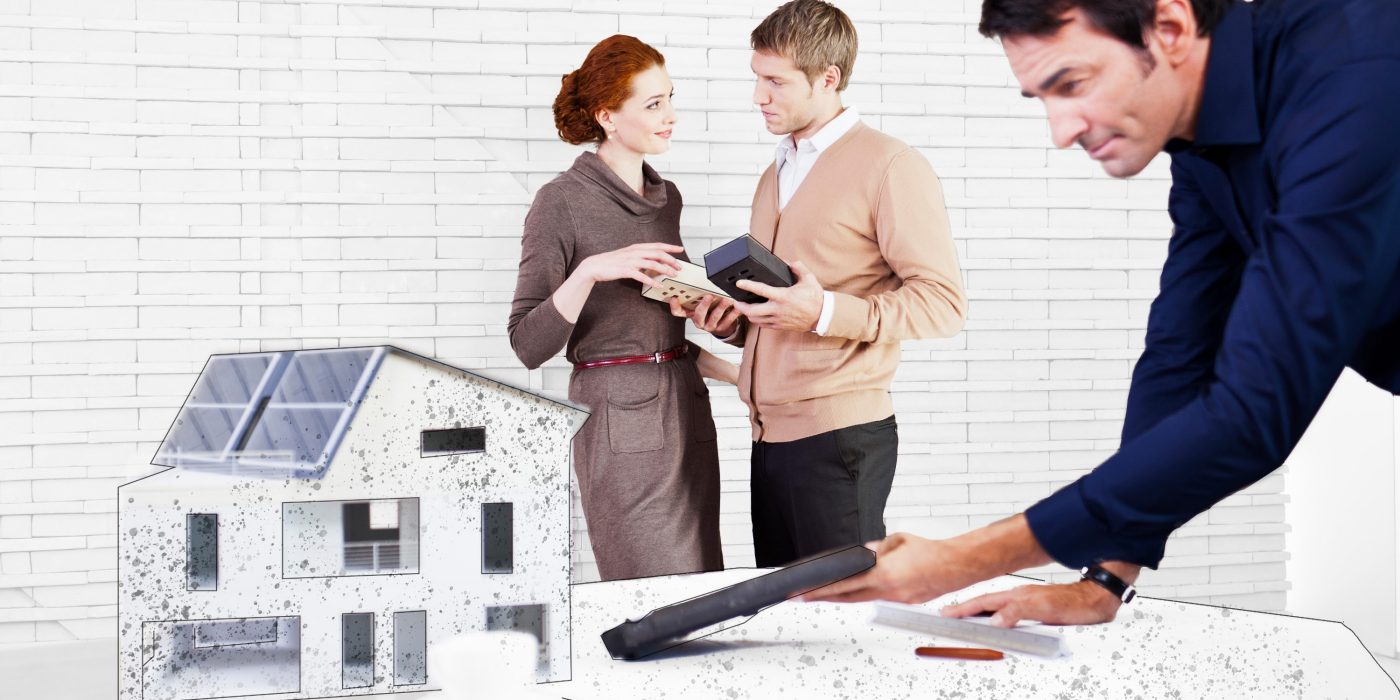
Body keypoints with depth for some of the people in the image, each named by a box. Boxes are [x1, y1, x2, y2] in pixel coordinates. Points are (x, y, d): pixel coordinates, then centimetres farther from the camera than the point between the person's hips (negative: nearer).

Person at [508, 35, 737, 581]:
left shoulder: (666, 198, 14)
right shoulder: (562, 202, -8)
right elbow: (528, 345, -12)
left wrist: (731, 371, 15)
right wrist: (591, 271, -24)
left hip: (686, 408, 7)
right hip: (620, 418, -7)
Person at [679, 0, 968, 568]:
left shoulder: (889, 167, -6)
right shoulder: (776, 175, 21)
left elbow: (943, 302, -13)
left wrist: (825, 313, -22)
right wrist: (733, 323, 8)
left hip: (839, 435, -8)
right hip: (769, 436, 8)